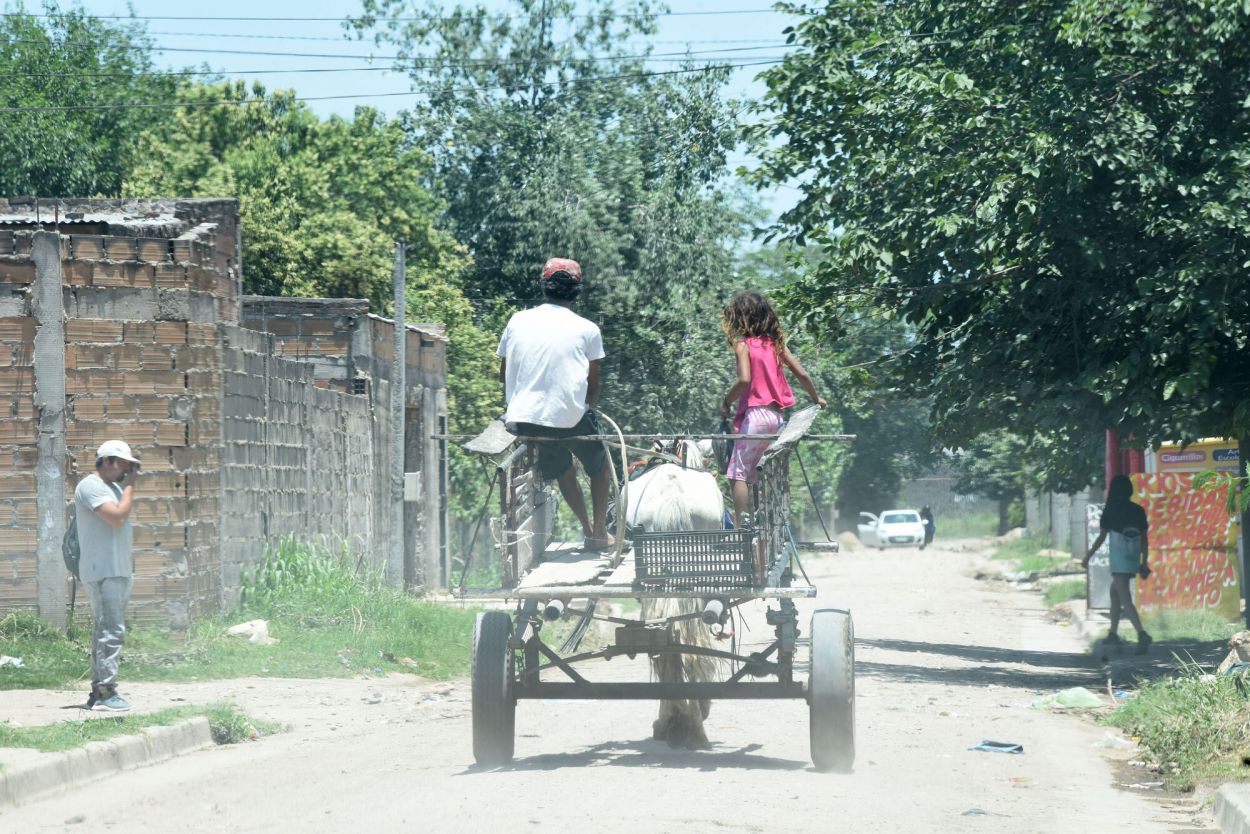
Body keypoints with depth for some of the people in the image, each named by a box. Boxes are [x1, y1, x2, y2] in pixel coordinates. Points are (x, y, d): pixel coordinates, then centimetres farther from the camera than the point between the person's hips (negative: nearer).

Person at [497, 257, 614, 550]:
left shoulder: (518, 321, 6)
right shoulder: (587, 329, 0)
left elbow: (503, 375, 15)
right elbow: (593, 386, 5)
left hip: (521, 419, 3)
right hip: (569, 420, -3)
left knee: (562, 468, 31)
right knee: (598, 464, 26)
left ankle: (587, 527, 37)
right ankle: (599, 533, 27)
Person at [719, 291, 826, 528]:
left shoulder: (743, 344, -4)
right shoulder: (776, 343, 13)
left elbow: (744, 379, -19)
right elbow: (802, 375, 10)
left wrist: (726, 402, -4)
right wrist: (816, 398, 26)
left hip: (754, 413, -7)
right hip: (777, 416, 7)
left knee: (738, 474, -5)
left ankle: (741, 528, -16)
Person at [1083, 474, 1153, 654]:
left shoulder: (1110, 511, -5)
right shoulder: (1138, 511, 7)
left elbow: (1101, 537, -4)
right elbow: (1145, 539, 7)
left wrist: (1087, 557, 6)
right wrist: (1144, 562, 13)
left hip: (1118, 559, -6)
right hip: (1133, 558, 6)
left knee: (1125, 599, -12)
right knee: (1114, 592, 25)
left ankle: (1142, 634, -30)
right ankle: (1113, 633, 29)